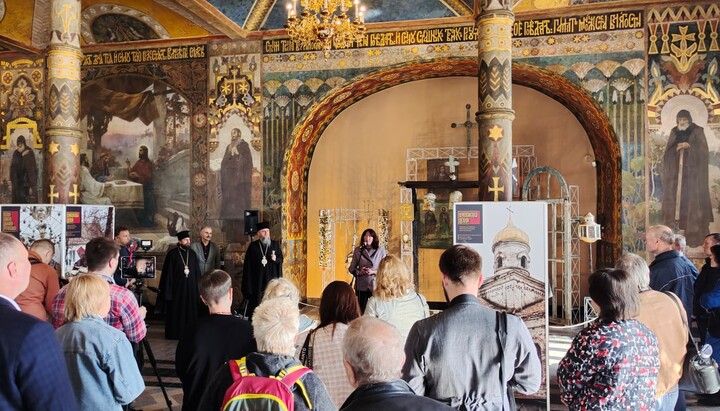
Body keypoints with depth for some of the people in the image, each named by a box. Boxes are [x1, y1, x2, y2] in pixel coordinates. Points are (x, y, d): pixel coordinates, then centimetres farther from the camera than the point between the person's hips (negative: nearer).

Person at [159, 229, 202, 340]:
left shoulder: (192, 254, 6)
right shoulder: (172, 254, -6)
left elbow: (197, 272, 9)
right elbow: (167, 273, -6)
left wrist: (198, 287, 5)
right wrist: (167, 290, -9)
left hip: (191, 288, 4)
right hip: (176, 287, -4)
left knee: (191, 310, 8)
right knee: (176, 311, 3)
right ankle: (174, 333, 13)